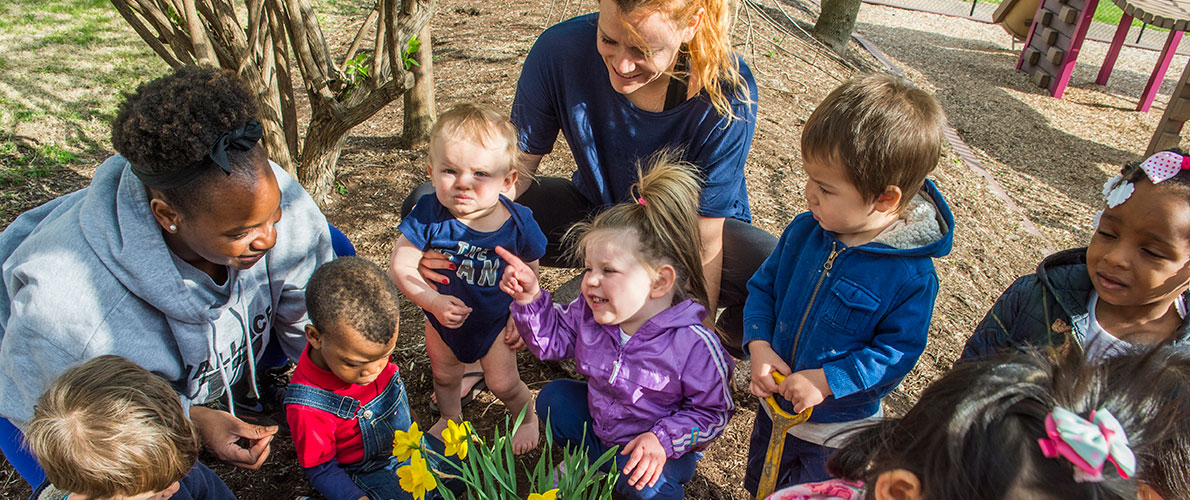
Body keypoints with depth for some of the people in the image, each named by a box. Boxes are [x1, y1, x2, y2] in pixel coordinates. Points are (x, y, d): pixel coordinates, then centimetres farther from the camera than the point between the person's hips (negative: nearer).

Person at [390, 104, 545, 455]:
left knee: (503, 384, 8)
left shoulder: (518, 222, -26)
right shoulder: (429, 215, -29)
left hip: (495, 319, -1)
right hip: (442, 318, 2)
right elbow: (400, 266, -24)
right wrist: (434, 301, -35)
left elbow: (528, 276, -9)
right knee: (443, 374, 24)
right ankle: (450, 417, 56)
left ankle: (527, 416, 42)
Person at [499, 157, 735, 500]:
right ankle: (586, 458, 22)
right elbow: (552, 338, -2)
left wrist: (663, 440, -31)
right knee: (554, 398, -1)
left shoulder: (694, 345, -32)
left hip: (658, 447, -5)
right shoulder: (590, 311, -16)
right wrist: (530, 299, -19)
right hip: (597, 422, 6)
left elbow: (713, 412, -20)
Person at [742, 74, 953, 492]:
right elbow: (763, 286, -3)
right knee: (759, 484, 28)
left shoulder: (911, 277, -27)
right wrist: (759, 345, -19)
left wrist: (826, 381, -30)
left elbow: (896, 352, -21)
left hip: (837, 431, -4)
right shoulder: (805, 230, -13)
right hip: (775, 402, 5)